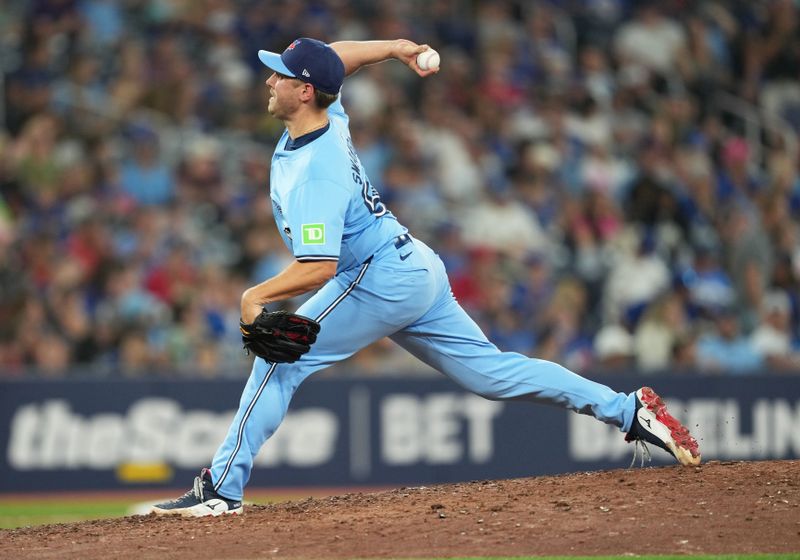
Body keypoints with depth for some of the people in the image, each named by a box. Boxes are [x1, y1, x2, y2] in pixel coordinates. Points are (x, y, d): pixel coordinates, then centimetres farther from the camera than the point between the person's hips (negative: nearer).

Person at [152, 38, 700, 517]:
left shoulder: (314, 173, -25)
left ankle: (222, 488, -7)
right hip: (416, 268, 10)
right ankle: (628, 409, 8)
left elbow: (320, 267, -31)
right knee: (491, 370, 11)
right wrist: (395, 47, 16)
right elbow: (334, 55, 23)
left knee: (279, 360, -7)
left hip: (379, 281, -10)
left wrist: (257, 296, -22)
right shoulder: (330, 119, 2)